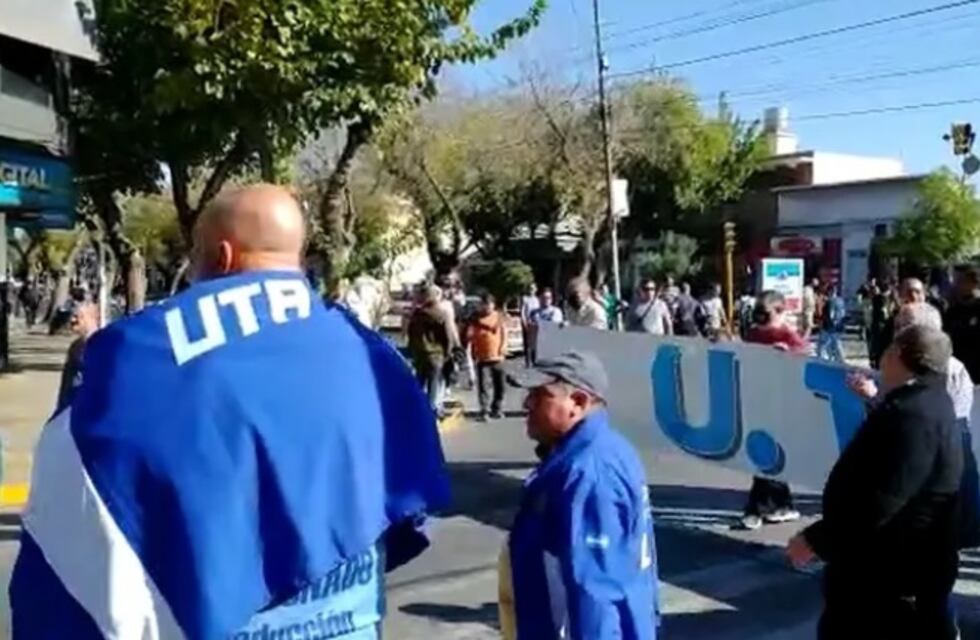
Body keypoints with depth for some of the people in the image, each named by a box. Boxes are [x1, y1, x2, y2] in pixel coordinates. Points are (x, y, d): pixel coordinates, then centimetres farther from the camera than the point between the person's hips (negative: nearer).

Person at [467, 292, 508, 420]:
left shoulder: (499, 316, 4)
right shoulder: (476, 319, -2)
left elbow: (504, 332, 8)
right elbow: (469, 335, -4)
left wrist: (503, 347, -4)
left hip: (497, 357, 3)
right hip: (482, 357, -2)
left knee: (499, 385, 8)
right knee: (482, 385, -6)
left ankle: (496, 409, 22)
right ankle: (484, 410, -2)